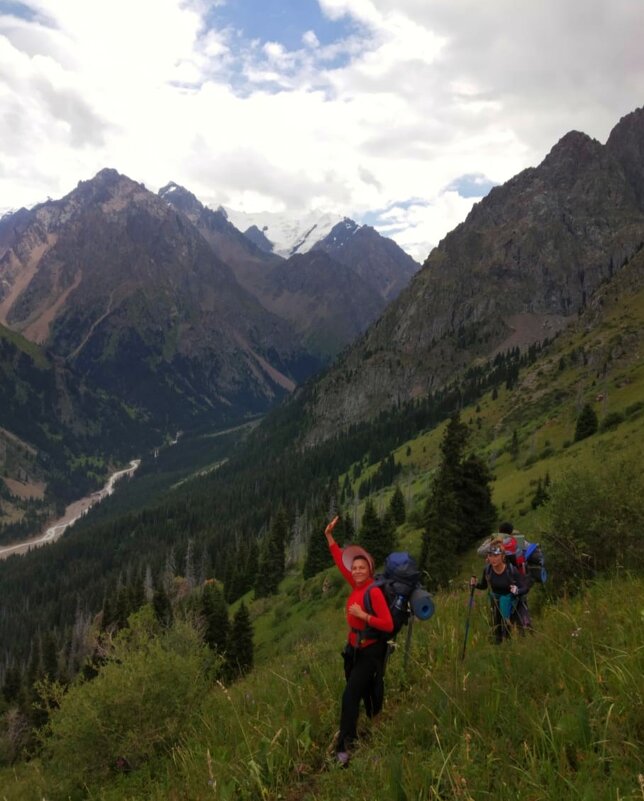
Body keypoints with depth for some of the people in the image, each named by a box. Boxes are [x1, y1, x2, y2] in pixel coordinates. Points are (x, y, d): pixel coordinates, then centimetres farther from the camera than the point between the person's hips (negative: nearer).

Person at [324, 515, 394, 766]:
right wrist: (329, 536, 6)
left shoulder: (374, 592, -20)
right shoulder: (356, 586, 0)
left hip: (370, 652, -7)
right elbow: (340, 561, 8)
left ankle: (343, 747, -4)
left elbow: (388, 625, -21)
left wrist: (363, 615, -27)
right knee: (365, 694, 19)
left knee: (350, 696, -11)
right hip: (354, 649, 7)